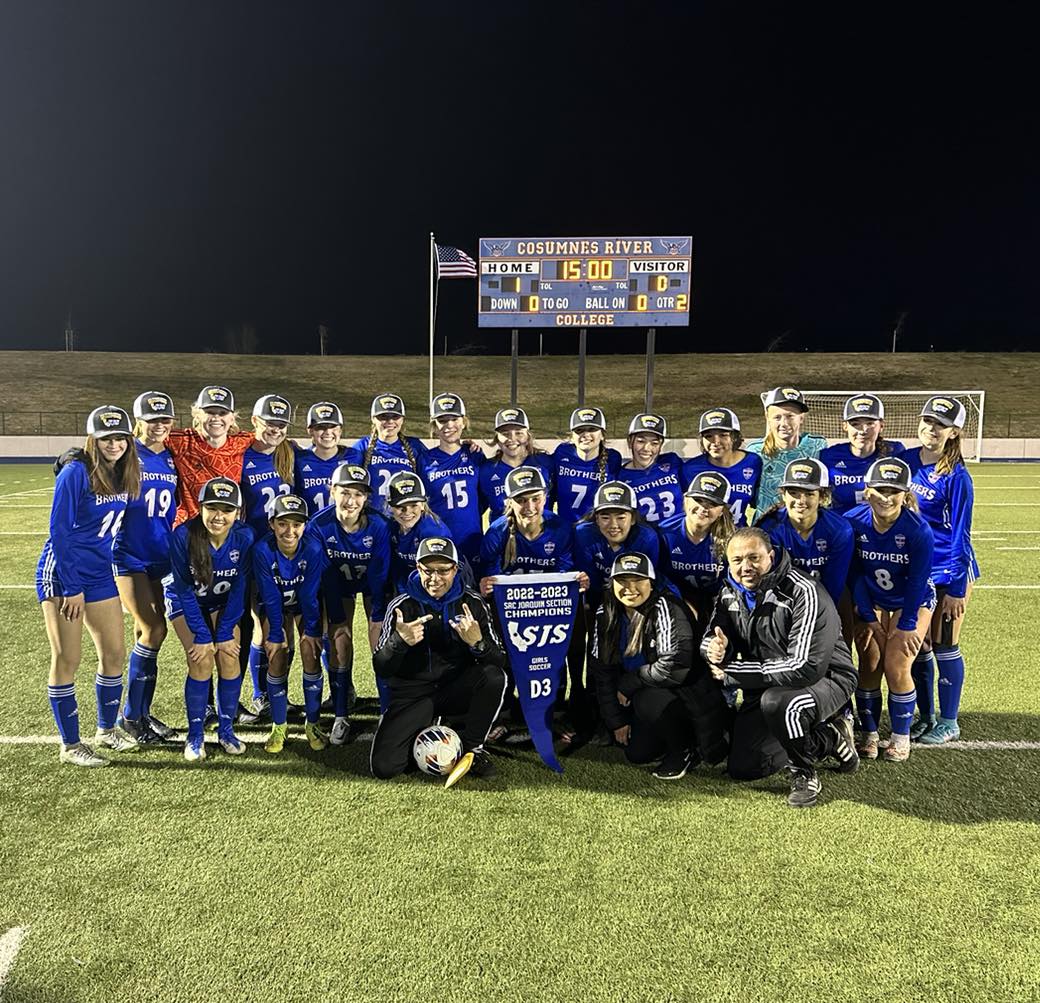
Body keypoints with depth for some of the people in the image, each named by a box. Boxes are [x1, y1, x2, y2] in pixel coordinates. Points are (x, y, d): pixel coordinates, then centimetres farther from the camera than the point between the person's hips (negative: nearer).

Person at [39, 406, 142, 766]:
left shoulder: (125, 474, 2)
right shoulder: (76, 472, -16)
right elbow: (59, 530, -16)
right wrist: (72, 588, -17)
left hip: (100, 574, 7)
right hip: (62, 575, -7)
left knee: (115, 653, 11)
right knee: (66, 660, 2)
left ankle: (107, 729, 30)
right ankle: (70, 745, 15)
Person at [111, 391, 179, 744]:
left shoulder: (173, 458, 7)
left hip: (160, 556, 5)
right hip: (129, 554, -5)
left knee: (147, 633, 9)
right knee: (153, 630, -9)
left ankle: (142, 712, 20)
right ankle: (131, 715, 6)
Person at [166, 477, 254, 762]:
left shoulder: (244, 537, -24)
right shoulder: (183, 535, -29)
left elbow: (239, 588, -14)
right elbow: (184, 590, -21)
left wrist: (225, 632, -14)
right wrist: (202, 636, -20)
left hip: (222, 603, 2)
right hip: (185, 602, -2)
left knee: (229, 657, -12)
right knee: (202, 660, -16)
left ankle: (226, 729, 7)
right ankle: (195, 734, 1)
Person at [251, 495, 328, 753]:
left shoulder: (313, 548, -30)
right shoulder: (262, 550, -29)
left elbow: (310, 594, -21)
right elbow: (271, 597, -22)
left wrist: (311, 630, -15)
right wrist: (275, 634, -18)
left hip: (306, 606, 0)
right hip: (274, 606, 0)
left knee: (311, 657, -9)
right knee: (277, 660, -8)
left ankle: (312, 723, 7)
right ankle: (279, 726, 9)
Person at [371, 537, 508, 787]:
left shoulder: (472, 603, -5)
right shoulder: (402, 606, -8)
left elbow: (500, 661, -10)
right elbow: (381, 669, -10)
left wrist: (478, 643, -32)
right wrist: (399, 641, -31)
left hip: (457, 690, 1)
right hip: (413, 694, -1)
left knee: (494, 676, -30)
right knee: (383, 766, -18)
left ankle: (471, 747, -6)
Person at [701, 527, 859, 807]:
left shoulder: (804, 592, -26)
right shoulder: (730, 593, -4)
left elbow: (806, 667, -33)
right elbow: (710, 639, 2)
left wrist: (733, 673, -27)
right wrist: (716, 649, -26)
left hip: (824, 679, -7)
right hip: (766, 688, 7)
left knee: (776, 701, -40)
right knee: (742, 768, 5)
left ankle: (804, 773, -9)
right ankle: (828, 739, 21)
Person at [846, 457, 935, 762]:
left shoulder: (918, 529, -27)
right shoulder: (853, 521, -22)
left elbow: (917, 582, -19)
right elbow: (855, 574, -13)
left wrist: (907, 625, -13)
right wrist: (867, 618, -10)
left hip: (913, 602, -2)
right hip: (871, 602, 2)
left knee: (896, 669, -7)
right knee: (869, 666, 0)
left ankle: (901, 738, 13)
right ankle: (868, 734, 16)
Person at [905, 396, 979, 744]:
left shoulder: (956, 477, -15)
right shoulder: (905, 460, 1)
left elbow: (960, 536, -13)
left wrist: (956, 589, -13)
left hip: (949, 571, -5)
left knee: (944, 647, 5)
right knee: (916, 645, 12)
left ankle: (949, 723, 22)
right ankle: (926, 716, 28)